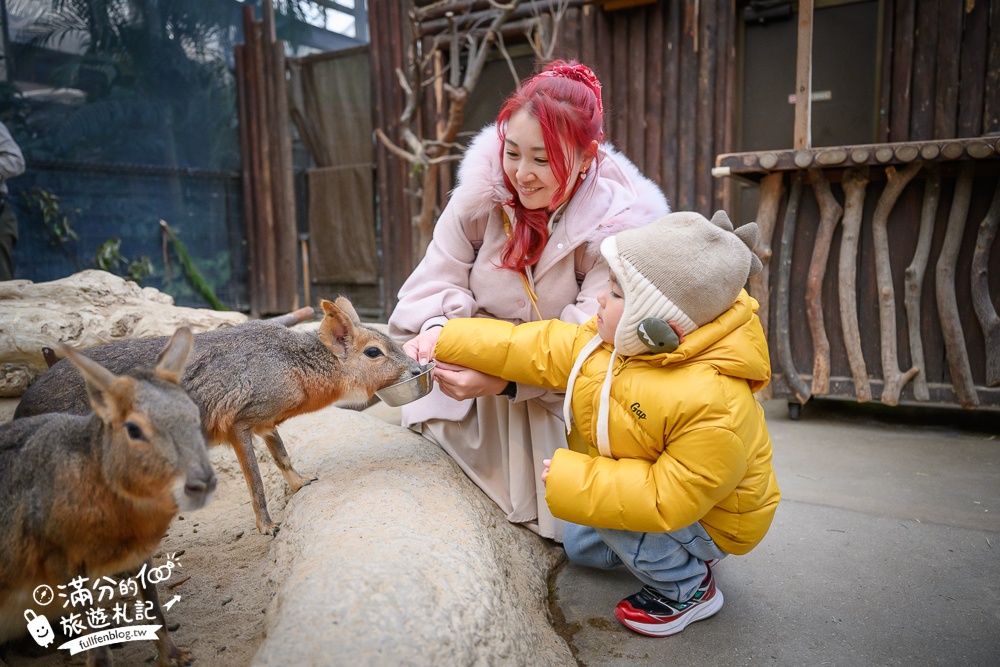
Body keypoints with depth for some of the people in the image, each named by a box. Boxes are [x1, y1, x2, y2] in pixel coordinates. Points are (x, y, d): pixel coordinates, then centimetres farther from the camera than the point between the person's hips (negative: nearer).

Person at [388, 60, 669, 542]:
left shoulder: (618, 226, -17)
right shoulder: (482, 193, -9)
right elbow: (439, 282, -5)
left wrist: (505, 379, -36)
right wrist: (434, 332, -29)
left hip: (559, 398, -2)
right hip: (472, 385, 3)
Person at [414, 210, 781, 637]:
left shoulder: (712, 404, -42)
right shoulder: (616, 339, -18)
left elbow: (670, 499, -39)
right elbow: (539, 350, -13)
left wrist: (572, 478, -37)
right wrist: (446, 340, -15)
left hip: (710, 517, -8)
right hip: (660, 483, 8)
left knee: (592, 504, -28)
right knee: (579, 546, 22)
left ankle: (689, 589, -4)